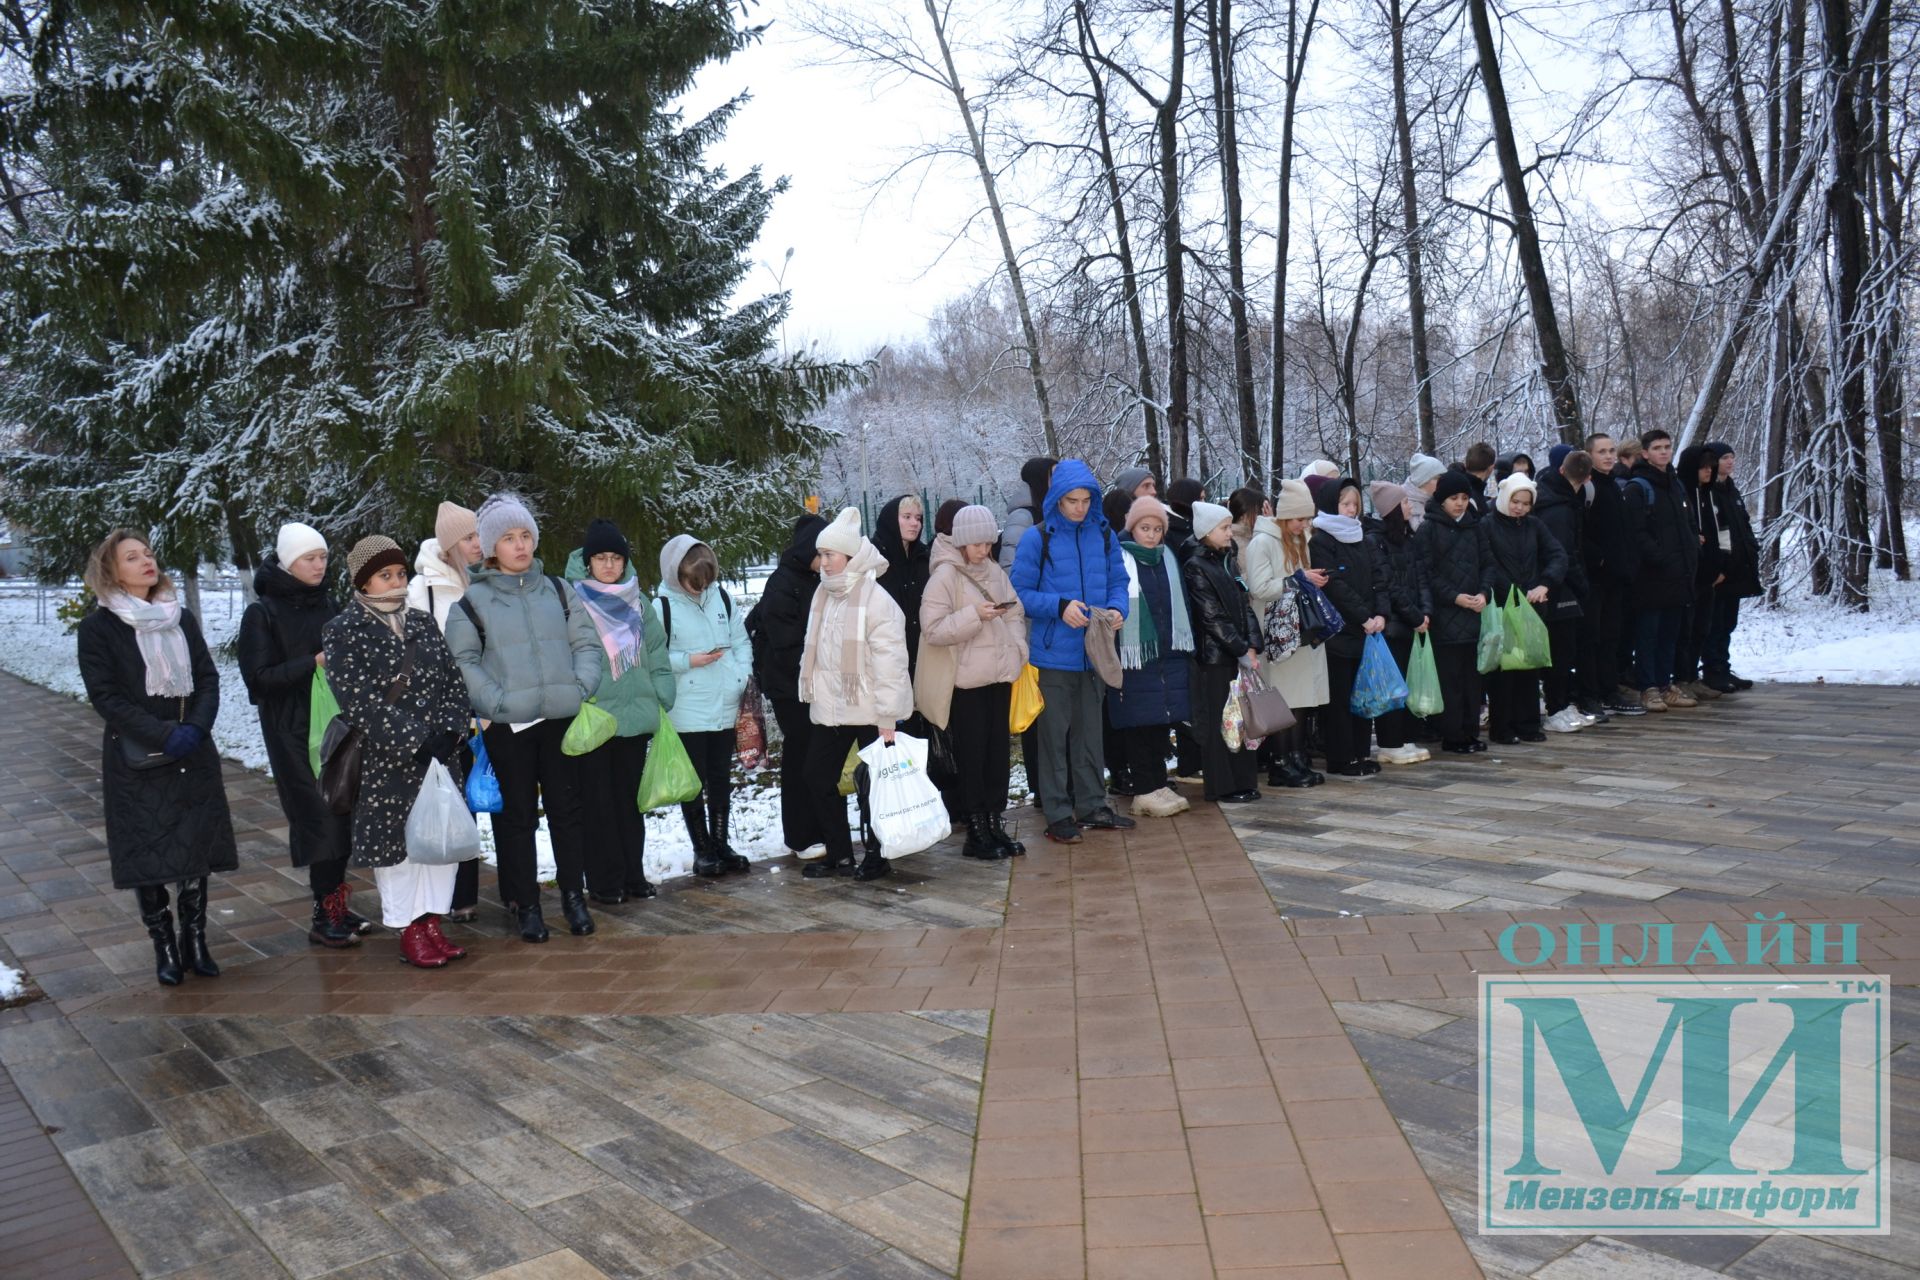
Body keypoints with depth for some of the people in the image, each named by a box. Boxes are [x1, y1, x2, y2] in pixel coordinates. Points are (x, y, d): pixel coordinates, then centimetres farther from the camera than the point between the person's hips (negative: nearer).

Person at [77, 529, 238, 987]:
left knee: (197, 850, 5)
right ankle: (164, 947, 14)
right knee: (147, 857, 1)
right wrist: (164, 735, -18)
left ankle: (194, 940, 16)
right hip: (137, 761, -3)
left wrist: (196, 728, -12)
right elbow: (105, 695, -10)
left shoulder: (182, 618, 10)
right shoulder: (98, 626, -3)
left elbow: (208, 678, 6)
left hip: (193, 756, 4)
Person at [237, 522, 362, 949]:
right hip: (293, 733, -6)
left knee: (343, 815, 6)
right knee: (321, 818, -8)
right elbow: (259, 677, -10)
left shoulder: (328, 606, 12)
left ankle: (334, 907, 17)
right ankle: (325, 917, 1)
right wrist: (314, 663, -19)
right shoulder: (262, 613, -5)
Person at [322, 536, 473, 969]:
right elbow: (359, 699, -14)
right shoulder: (344, 631, -5)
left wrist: (449, 731, -9)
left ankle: (432, 922, 20)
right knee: (396, 839, 2)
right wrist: (415, 740, -20)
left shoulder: (421, 623, 10)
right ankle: (410, 932, 14)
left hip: (439, 754, 5)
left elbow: (453, 681, 8)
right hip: (384, 761, -5)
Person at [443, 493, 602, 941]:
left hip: (560, 717, 3)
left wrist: (582, 686, -5)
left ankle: (574, 896, 20)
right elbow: (463, 660, -2)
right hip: (506, 724, -2)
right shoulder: (471, 600, 1)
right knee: (516, 816, 6)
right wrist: (495, 701, -14)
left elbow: (585, 641, 10)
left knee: (566, 808, 8)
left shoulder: (557, 589, 10)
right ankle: (525, 904, 17)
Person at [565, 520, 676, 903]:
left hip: (635, 716, 4)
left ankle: (633, 874, 21)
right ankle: (605, 881, 10)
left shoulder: (638, 601, 10)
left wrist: (661, 698, 5)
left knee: (630, 798, 12)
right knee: (598, 802, 2)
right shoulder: (572, 600, -4)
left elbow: (657, 653, 12)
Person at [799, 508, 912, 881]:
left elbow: (889, 662, -18)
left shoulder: (876, 599, -14)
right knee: (819, 779, 10)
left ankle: (877, 854, 18)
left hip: (868, 712, -8)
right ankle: (839, 853, 22)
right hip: (829, 710, 8)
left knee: (872, 783, 2)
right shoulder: (823, 595, 10)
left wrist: (887, 718, -19)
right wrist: (813, 695, 13)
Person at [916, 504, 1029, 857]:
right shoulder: (945, 575, -9)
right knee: (971, 756, 1)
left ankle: (996, 825, 20)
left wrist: (1017, 647, 0)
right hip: (965, 681, -6)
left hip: (998, 676, 6)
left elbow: (1015, 613, 17)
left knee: (998, 752, 10)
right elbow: (932, 629, -15)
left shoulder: (995, 571, 10)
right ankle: (976, 833, 9)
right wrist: (974, 615, -23)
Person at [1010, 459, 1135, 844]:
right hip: (1053, 653, -4)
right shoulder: (1038, 538, -7)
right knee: (1055, 734, 3)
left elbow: (1118, 581, 12)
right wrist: (1059, 607, -20)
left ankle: (1091, 805, 26)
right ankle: (1058, 815, 11)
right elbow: (1020, 592, -7)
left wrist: (1117, 609, -9)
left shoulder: (1103, 534, 5)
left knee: (1090, 732, 14)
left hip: (1094, 651, 4)